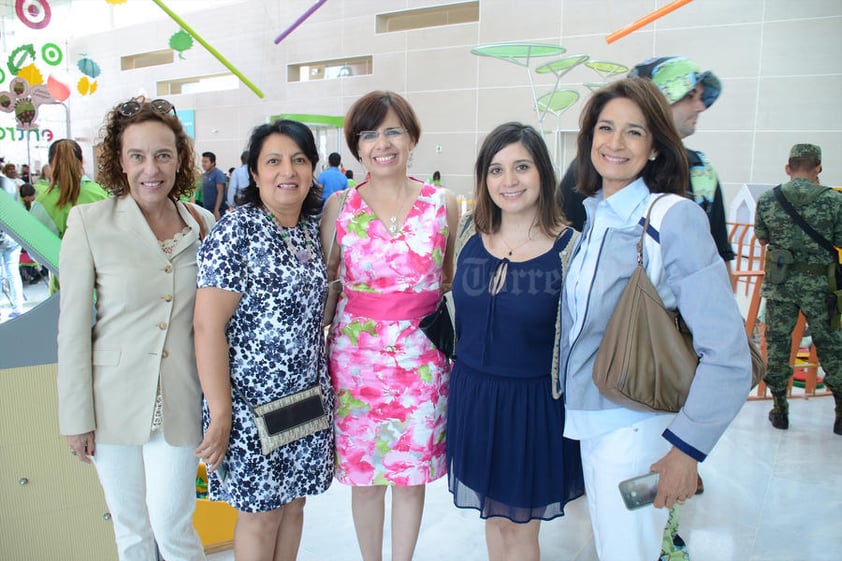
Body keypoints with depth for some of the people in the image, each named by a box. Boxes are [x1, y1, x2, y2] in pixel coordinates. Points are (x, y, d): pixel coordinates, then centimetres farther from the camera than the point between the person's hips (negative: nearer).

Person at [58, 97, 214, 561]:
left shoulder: (203, 224, -1)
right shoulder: (88, 222, -8)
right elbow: (72, 326, -6)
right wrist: (76, 416, -4)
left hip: (179, 401, 1)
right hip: (115, 399, 0)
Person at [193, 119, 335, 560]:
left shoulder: (312, 229, 4)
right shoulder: (236, 232, -16)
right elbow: (208, 327, -18)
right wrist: (220, 414, -19)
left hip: (308, 399, 6)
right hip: (253, 403, -6)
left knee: (293, 504, 20)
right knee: (260, 515, 11)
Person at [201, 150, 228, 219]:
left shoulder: (218, 174, -10)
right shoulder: (204, 175, 12)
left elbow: (220, 193, -15)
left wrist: (216, 210, -21)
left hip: (216, 210, -8)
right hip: (206, 209, 8)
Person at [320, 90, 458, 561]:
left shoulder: (443, 204, 0)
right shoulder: (341, 205, -1)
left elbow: (452, 281, 9)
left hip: (422, 359, 0)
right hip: (356, 358, 0)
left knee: (412, 476, 13)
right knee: (364, 476, 13)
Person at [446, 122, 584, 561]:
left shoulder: (569, 246, -13)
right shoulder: (470, 232, -2)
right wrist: (457, 360, 10)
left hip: (534, 402, -3)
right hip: (471, 393, 4)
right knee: (493, 515, 22)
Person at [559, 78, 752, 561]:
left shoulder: (675, 218, -16)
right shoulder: (590, 216, 4)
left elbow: (729, 357, -18)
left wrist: (686, 448, -17)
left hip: (636, 427, -6)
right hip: (586, 420, 7)